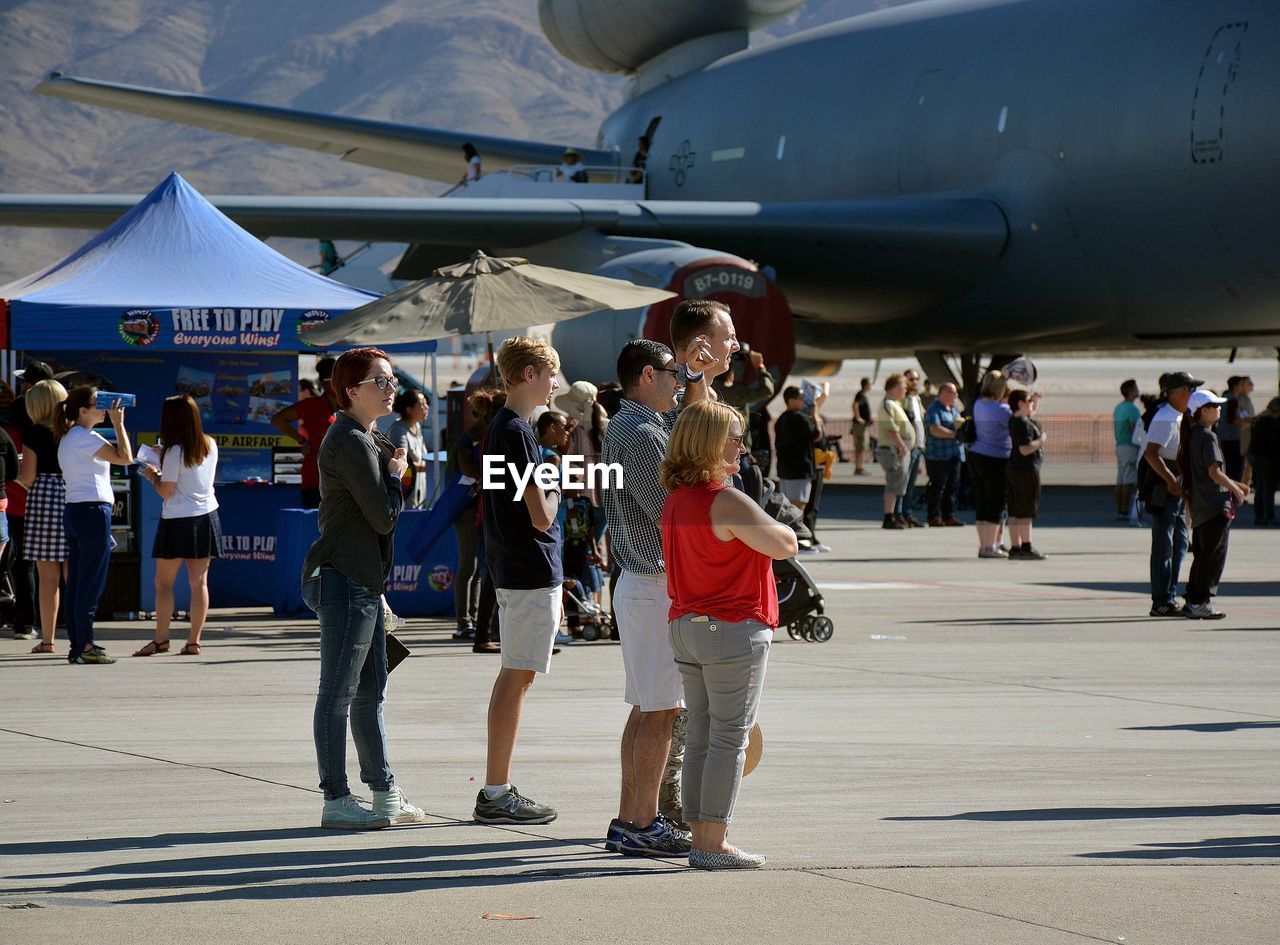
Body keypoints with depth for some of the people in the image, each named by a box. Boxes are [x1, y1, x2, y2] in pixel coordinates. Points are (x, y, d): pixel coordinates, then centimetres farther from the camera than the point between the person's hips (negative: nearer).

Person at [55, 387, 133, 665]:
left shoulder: (67, 439, 17)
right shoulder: (85, 438, -12)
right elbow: (125, 457, -16)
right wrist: (118, 423, -7)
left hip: (73, 512, 10)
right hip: (93, 511, -10)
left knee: (76, 583, 9)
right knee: (91, 583, -8)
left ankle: (77, 646, 11)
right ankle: (86, 647, -8)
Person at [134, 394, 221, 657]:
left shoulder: (175, 452, -13)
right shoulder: (210, 446, 5)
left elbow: (166, 491, -12)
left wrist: (152, 476, 7)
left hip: (177, 520, -6)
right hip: (206, 517, 6)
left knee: (164, 583, 3)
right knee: (199, 581, 3)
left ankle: (161, 639, -1)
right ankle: (193, 641, 1)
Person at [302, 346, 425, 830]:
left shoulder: (368, 439, 19)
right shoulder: (350, 442, -15)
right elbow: (384, 516, -19)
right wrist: (396, 476, 0)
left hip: (363, 582, 11)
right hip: (343, 581, -11)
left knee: (370, 694, 14)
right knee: (338, 694, -5)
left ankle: (385, 795, 20)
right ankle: (336, 802, -2)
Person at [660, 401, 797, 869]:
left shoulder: (676, 499, 9)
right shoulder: (727, 502, -18)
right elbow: (787, 544, -13)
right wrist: (771, 527, 7)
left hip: (686, 629, 8)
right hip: (734, 629, -8)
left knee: (701, 736, 11)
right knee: (730, 738, -3)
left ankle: (700, 839, 13)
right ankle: (714, 844, -3)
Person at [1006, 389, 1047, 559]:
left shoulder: (1014, 420, 11)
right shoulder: (1024, 424, -17)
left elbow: (1031, 416, 34)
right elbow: (1025, 449, -25)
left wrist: (1035, 401, 20)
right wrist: (1041, 441, -10)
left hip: (1013, 469, 10)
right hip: (1026, 469, -10)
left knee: (1015, 512, 9)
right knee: (1026, 512, -5)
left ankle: (1015, 547, 11)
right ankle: (1026, 547, -4)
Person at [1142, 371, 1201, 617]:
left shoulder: (1180, 417, 14)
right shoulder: (1165, 419, -17)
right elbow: (1150, 453, -26)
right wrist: (1170, 480, -27)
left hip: (1177, 486, 10)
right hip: (1163, 486, -10)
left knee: (1179, 543, 13)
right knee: (1164, 545, -7)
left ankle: (1170, 597, 19)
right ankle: (1162, 602, -4)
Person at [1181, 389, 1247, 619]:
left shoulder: (1192, 436, 14)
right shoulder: (1208, 437, -14)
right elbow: (1214, 472, -20)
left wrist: (1233, 484, 25)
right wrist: (1235, 489, -6)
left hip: (1199, 507, 9)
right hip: (1215, 505, -9)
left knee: (1202, 555, 15)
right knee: (1214, 555, -5)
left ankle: (1193, 601, 17)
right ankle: (1200, 602, -5)